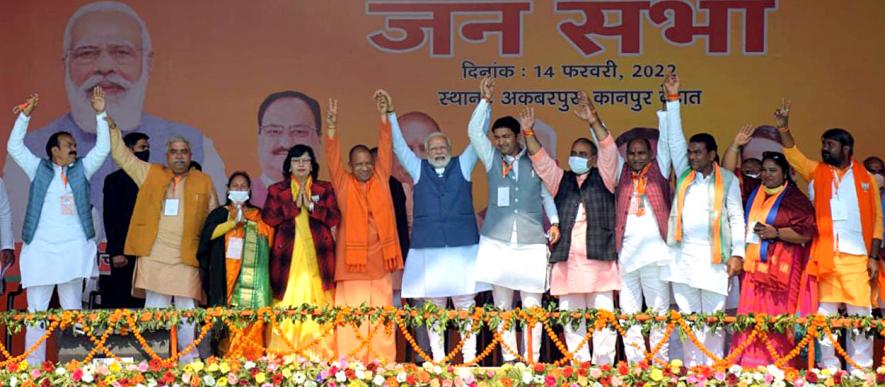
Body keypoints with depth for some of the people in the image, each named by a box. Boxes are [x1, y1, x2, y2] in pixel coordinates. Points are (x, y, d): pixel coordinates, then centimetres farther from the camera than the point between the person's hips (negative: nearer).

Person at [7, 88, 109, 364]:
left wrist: (100, 115, -5)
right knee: (36, 311, 0)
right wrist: (25, 115, -8)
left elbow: (103, 149, 2)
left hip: (74, 248, 1)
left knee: (72, 310, 6)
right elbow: (14, 147, 0)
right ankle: (33, 369, 3)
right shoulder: (39, 169, 6)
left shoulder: (82, 170, 10)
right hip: (40, 249, -1)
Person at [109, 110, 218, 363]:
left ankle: (189, 361, 9)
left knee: (187, 311, 2)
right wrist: (109, 124, 3)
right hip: (153, 257, 1)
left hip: (187, 259, -1)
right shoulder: (150, 174, 11)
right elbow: (121, 155, 12)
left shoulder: (204, 182, 9)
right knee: (154, 311, 5)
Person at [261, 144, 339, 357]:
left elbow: (335, 218, 0)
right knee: (287, 310, -6)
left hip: (317, 260, 0)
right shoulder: (276, 190, 12)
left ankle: (320, 357, -2)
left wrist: (311, 205, -9)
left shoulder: (325, 189, 13)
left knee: (318, 310, -5)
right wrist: (294, 205, -7)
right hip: (288, 258, 0)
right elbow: (268, 217, -2)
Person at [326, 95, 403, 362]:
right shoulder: (344, 184, 4)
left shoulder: (381, 179, 10)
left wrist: (384, 116, -4)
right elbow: (333, 157, -6)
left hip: (380, 257, 2)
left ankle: (384, 366, 9)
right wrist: (332, 126, -19)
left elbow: (385, 148, 5)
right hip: (353, 257, -2)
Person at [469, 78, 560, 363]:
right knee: (502, 305, 2)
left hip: (531, 243, -1)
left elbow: (547, 193, 13)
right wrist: (486, 101, -2)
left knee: (532, 305, -4)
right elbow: (474, 131, 3)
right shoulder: (492, 159, 11)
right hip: (497, 242, 2)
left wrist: (554, 222, 0)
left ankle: (532, 360, 0)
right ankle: (509, 359, 6)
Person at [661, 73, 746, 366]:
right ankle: (691, 371, 7)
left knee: (713, 318, -1)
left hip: (713, 256, -3)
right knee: (688, 318, 3)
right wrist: (672, 98, 7)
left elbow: (737, 217, 4)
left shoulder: (727, 179, 6)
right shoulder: (684, 174, 14)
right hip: (683, 255, 3)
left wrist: (737, 253, -5)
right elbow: (674, 137, 11)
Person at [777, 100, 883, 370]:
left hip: (856, 256, -1)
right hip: (823, 256, 1)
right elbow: (792, 155, -6)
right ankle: (829, 368, 13)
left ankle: (861, 370, 10)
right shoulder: (815, 172, 10)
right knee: (824, 315, 4)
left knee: (860, 315, 1)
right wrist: (783, 127, -20)